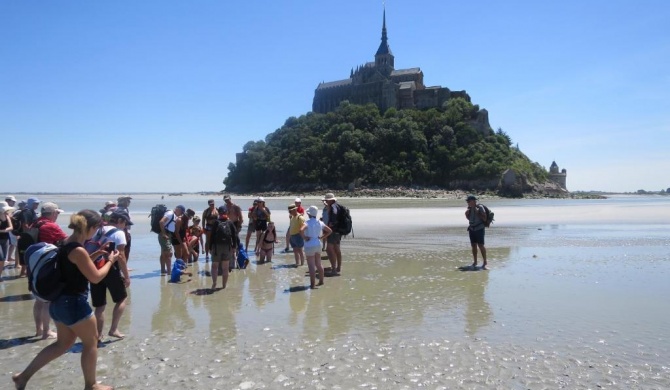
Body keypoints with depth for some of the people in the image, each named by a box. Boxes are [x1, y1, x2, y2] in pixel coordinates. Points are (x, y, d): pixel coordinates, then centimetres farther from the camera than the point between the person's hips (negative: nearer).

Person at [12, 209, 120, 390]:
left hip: (60, 301, 9)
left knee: (64, 343, 23)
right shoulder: (78, 250, -24)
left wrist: (96, 254, 12)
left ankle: (23, 375, 25)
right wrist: (110, 261, -5)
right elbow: (96, 277, -18)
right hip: (74, 303, -9)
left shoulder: (67, 244, 4)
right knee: (91, 342, 8)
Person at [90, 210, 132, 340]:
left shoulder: (98, 231, 14)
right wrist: (127, 276, -6)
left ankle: (98, 335, 15)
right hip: (110, 268, -6)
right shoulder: (119, 233, -6)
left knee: (100, 305, 13)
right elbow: (121, 257, -11)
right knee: (122, 298, 14)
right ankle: (113, 329, 11)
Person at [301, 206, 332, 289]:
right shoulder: (320, 223, 4)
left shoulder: (308, 223, -16)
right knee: (318, 265, 20)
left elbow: (301, 230, -34)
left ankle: (312, 284, 0)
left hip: (310, 246, -7)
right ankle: (321, 281, 30)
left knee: (311, 266, -2)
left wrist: (304, 237, -18)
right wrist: (321, 237, 8)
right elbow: (330, 231, 11)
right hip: (318, 245, 7)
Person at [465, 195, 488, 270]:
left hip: (479, 229, -6)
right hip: (471, 229, 6)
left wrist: (478, 213, -22)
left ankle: (485, 262, -2)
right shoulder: (469, 208, 7)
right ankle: (475, 262, 19)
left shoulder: (480, 207, -11)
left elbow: (484, 219, -14)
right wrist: (466, 214, 1)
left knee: (480, 245, -9)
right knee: (473, 245, 9)